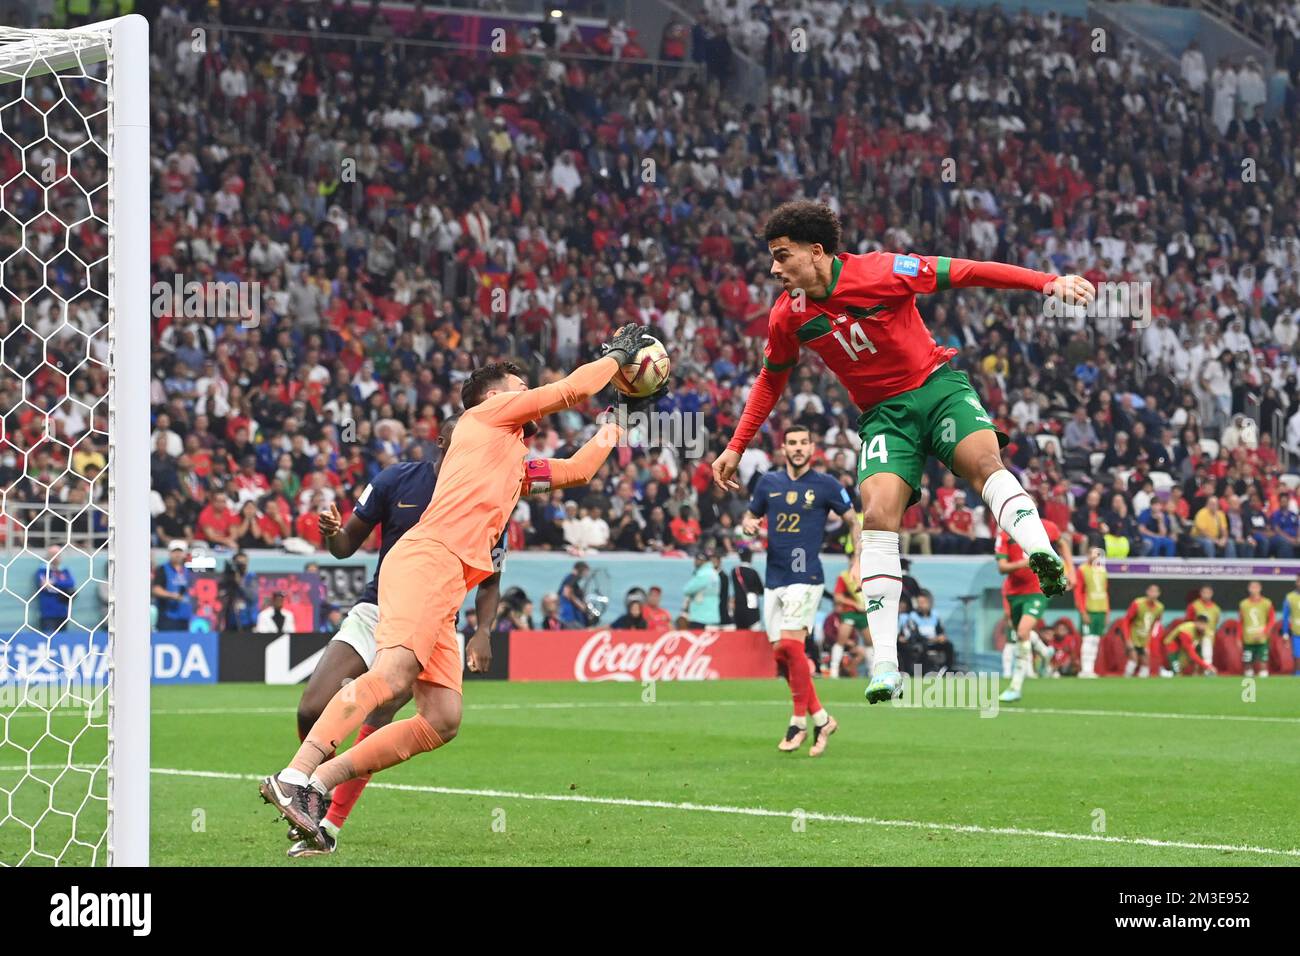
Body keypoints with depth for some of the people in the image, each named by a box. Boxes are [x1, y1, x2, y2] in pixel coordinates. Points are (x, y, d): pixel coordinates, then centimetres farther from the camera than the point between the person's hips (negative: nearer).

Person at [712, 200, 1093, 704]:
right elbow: (771, 379, 18)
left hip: (936, 384, -2)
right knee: (877, 518, -17)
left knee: (985, 463, -31)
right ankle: (885, 666, -21)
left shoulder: (881, 272, -15)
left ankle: (1041, 554, -52)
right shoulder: (787, 317, 0)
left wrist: (1047, 281, -17)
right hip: (883, 413, 2)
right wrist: (736, 446, 16)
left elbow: (964, 272, -12)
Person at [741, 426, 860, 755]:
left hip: (805, 577, -5)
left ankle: (799, 722, -9)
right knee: (781, 654, 3)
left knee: (790, 645, -19)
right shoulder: (768, 482, 10)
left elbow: (854, 521, 7)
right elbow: (751, 515, 21)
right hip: (774, 580, 5)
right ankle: (821, 719, 14)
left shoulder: (825, 484, -1)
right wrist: (748, 523, -3)